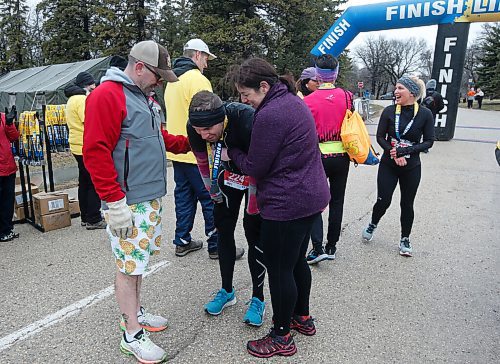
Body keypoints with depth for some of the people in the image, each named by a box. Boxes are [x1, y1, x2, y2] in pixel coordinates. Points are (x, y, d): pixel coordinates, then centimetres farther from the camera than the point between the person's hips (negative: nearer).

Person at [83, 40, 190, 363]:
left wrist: (190, 143, 14)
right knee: (129, 264, 2)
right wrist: (115, 202, -20)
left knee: (138, 260, 19)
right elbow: (95, 152, -20)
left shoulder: (139, 95, 17)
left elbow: (157, 137, 26)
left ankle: (135, 312, 36)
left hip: (150, 197, 9)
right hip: (127, 202, -9)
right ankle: (132, 334, 17)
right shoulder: (106, 95, -14)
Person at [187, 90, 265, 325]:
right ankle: (227, 291, 25)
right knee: (223, 229, 8)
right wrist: (215, 195, 6)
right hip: (227, 172, 5)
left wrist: (252, 210, -18)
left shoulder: (247, 120, -39)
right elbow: (203, 163, -3)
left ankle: (258, 299, 11)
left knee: (254, 232, -6)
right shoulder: (194, 128, -23)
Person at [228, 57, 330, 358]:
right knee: (298, 261, 23)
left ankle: (281, 338, 23)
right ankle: (303, 317, 41)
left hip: (286, 204, -10)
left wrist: (232, 152, 3)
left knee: (279, 269, 5)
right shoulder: (293, 101, 10)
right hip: (311, 195, 10)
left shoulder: (270, 115, -22)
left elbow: (253, 167, -15)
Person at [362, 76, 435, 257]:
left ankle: (405, 239, 28)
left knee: (407, 204, 9)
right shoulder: (389, 111, -7)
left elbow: (428, 141, -5)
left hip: (411, 167, 0)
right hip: (388, 165, 0)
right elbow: (380, 137, -3)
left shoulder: (425, 114, -8)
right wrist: (394, 153, -17)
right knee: (383, 201, 0)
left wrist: (406, 151, -18)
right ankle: (372, 225, 32)